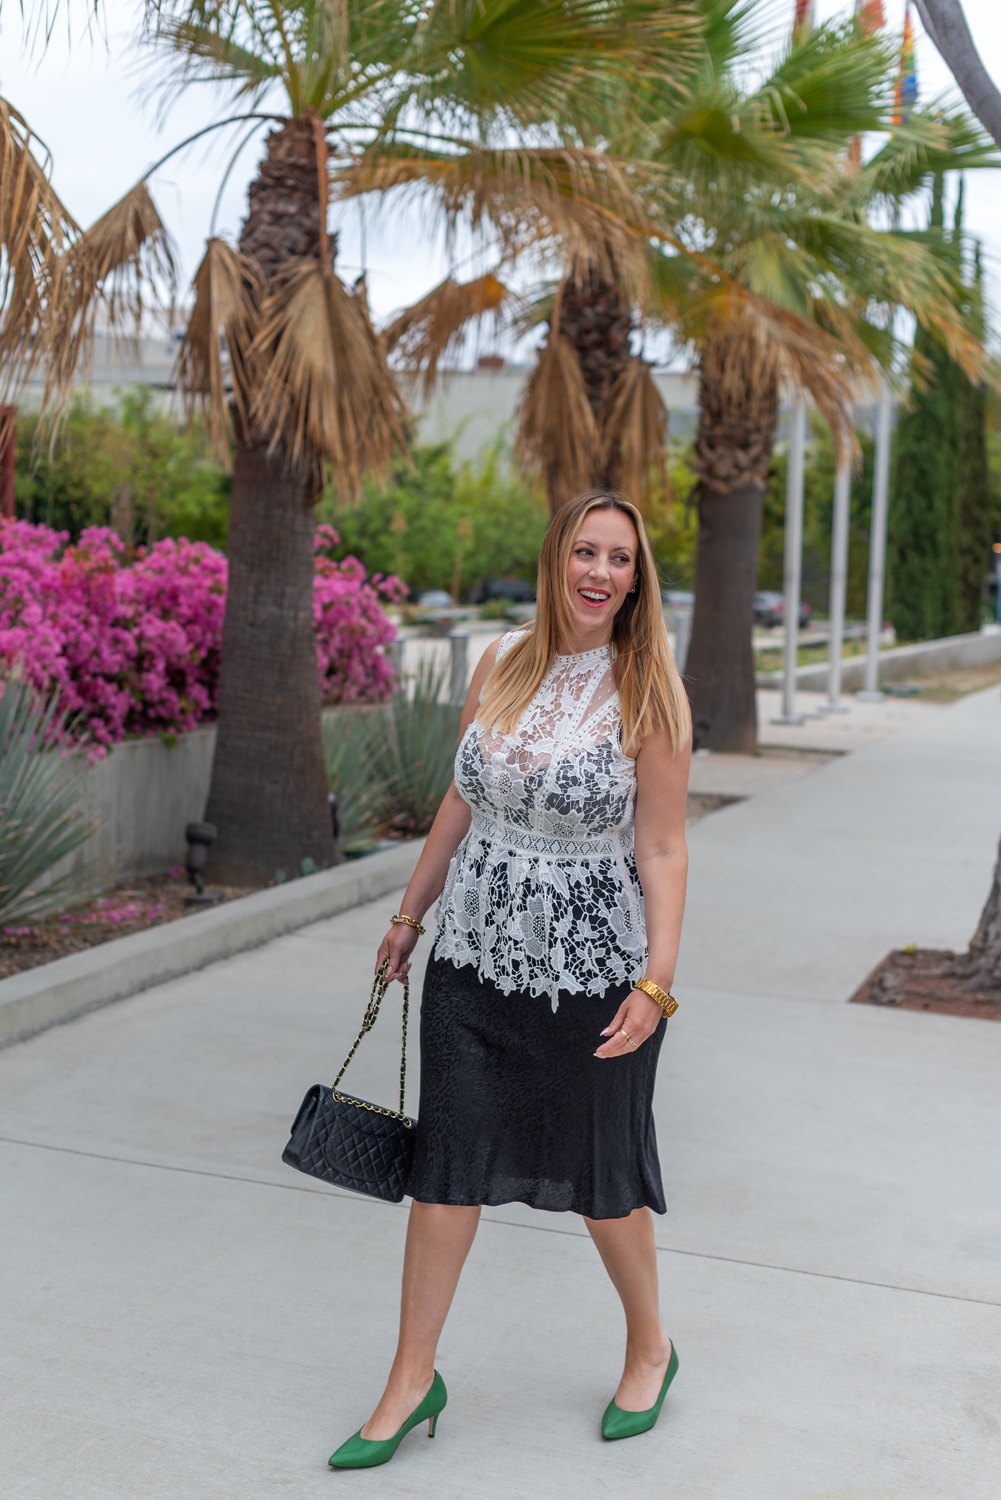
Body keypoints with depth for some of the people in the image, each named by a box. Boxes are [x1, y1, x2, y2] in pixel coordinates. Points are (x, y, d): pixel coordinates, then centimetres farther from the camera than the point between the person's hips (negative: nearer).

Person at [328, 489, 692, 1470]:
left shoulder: (648, 695, -10)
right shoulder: (499, 668, 2)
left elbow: (662, 851, -10)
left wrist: (657, 982, -17)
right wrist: (410, 914, 18)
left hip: (592, 973, -4)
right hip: (475, 956, 4)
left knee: (600, 1176, 12)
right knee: (445, 1165, 7)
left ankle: (650, 1348, 38)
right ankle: (412, 1380, 22)